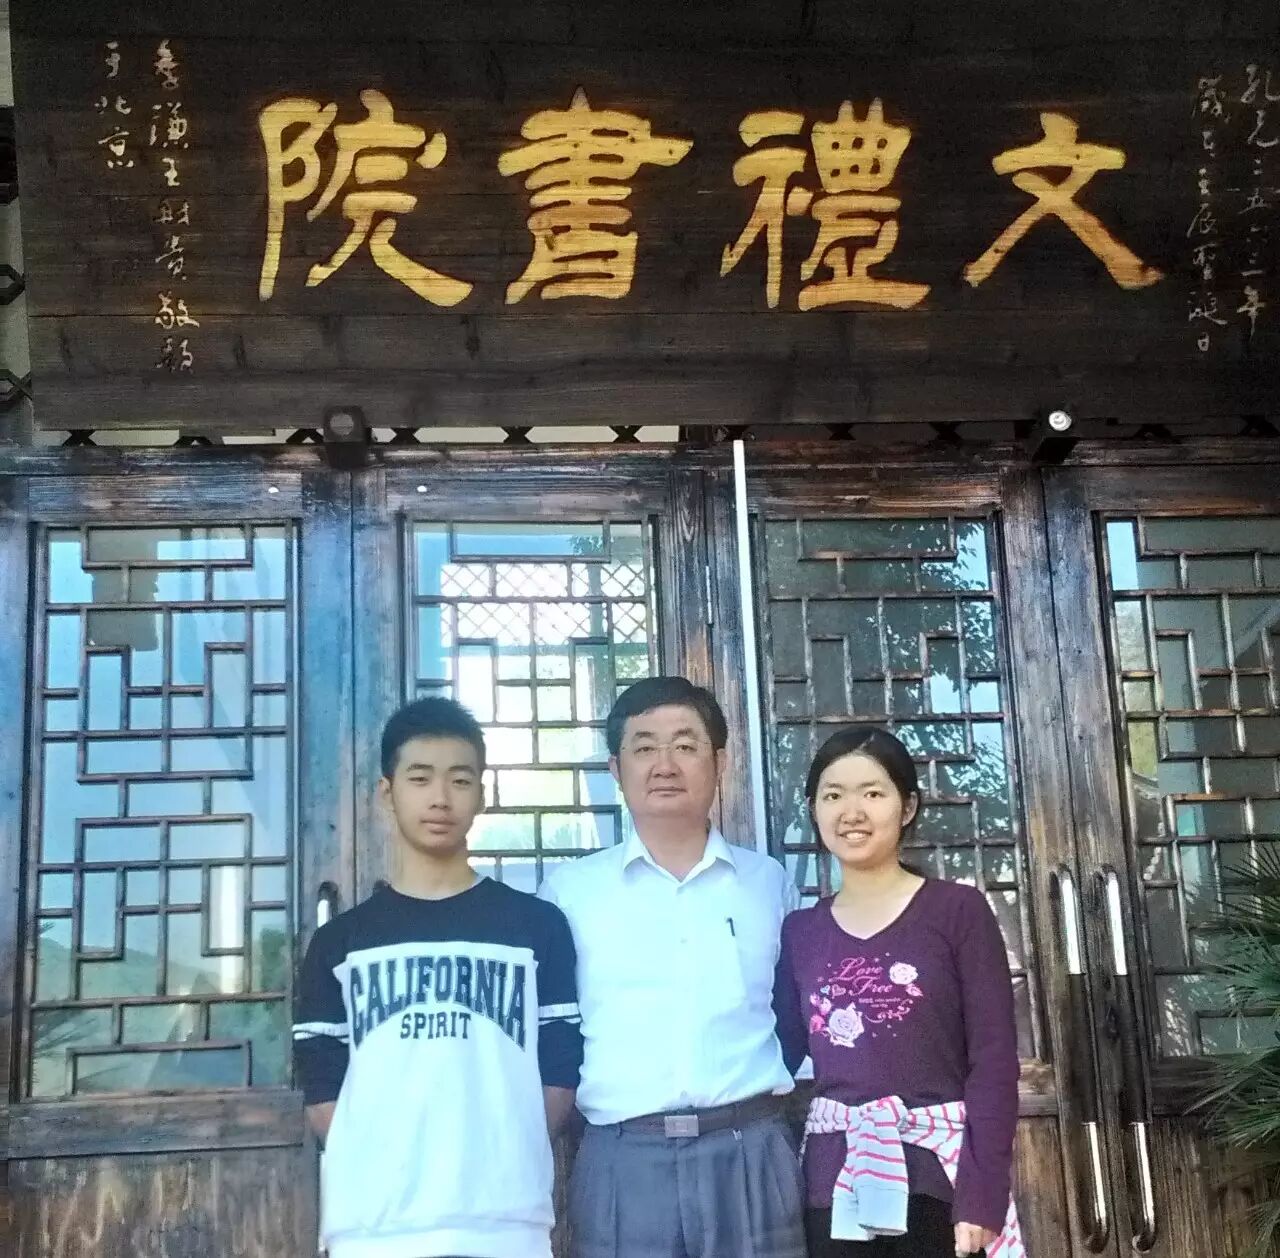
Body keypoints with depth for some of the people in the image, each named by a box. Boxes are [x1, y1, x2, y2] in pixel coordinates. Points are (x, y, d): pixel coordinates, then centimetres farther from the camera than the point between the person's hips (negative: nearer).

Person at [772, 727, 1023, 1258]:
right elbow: (781, 1054, 11)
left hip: (938, 1170, -2)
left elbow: (994, 1058, -6)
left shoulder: (958, 910, -2)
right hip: (834, 1178, 3)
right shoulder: (799, 931, 8)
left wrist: (981, 1195, -13)